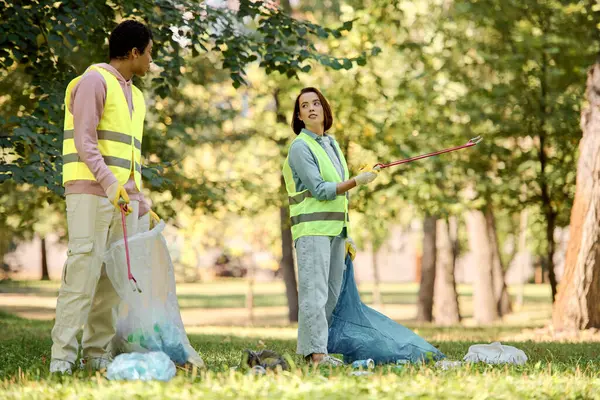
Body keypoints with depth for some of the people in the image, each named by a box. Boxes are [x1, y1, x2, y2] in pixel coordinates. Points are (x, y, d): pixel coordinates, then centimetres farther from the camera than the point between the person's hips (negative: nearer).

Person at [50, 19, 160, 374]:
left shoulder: (136, 97, 24)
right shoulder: (94, 81, -2)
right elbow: (84, 139, -14)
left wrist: (143, 206, 20)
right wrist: (107, 181, -27)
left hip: (124, 199, 8)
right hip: (91, 192, -8)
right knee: (84, 271, -13)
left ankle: (97, 353, 2)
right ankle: (63, 355, -14)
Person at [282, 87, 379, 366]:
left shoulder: (332, 144, 17)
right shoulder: (300, 147, -8)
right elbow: (320, 190, -15)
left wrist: (346, 235, 21)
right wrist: (357, 181, -18)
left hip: (335, 228, 8)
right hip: (312, 228, -8)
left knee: (331, 293, 7)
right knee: (314, 291, -13)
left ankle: (308, 348, 12)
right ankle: (315, 353, -15)